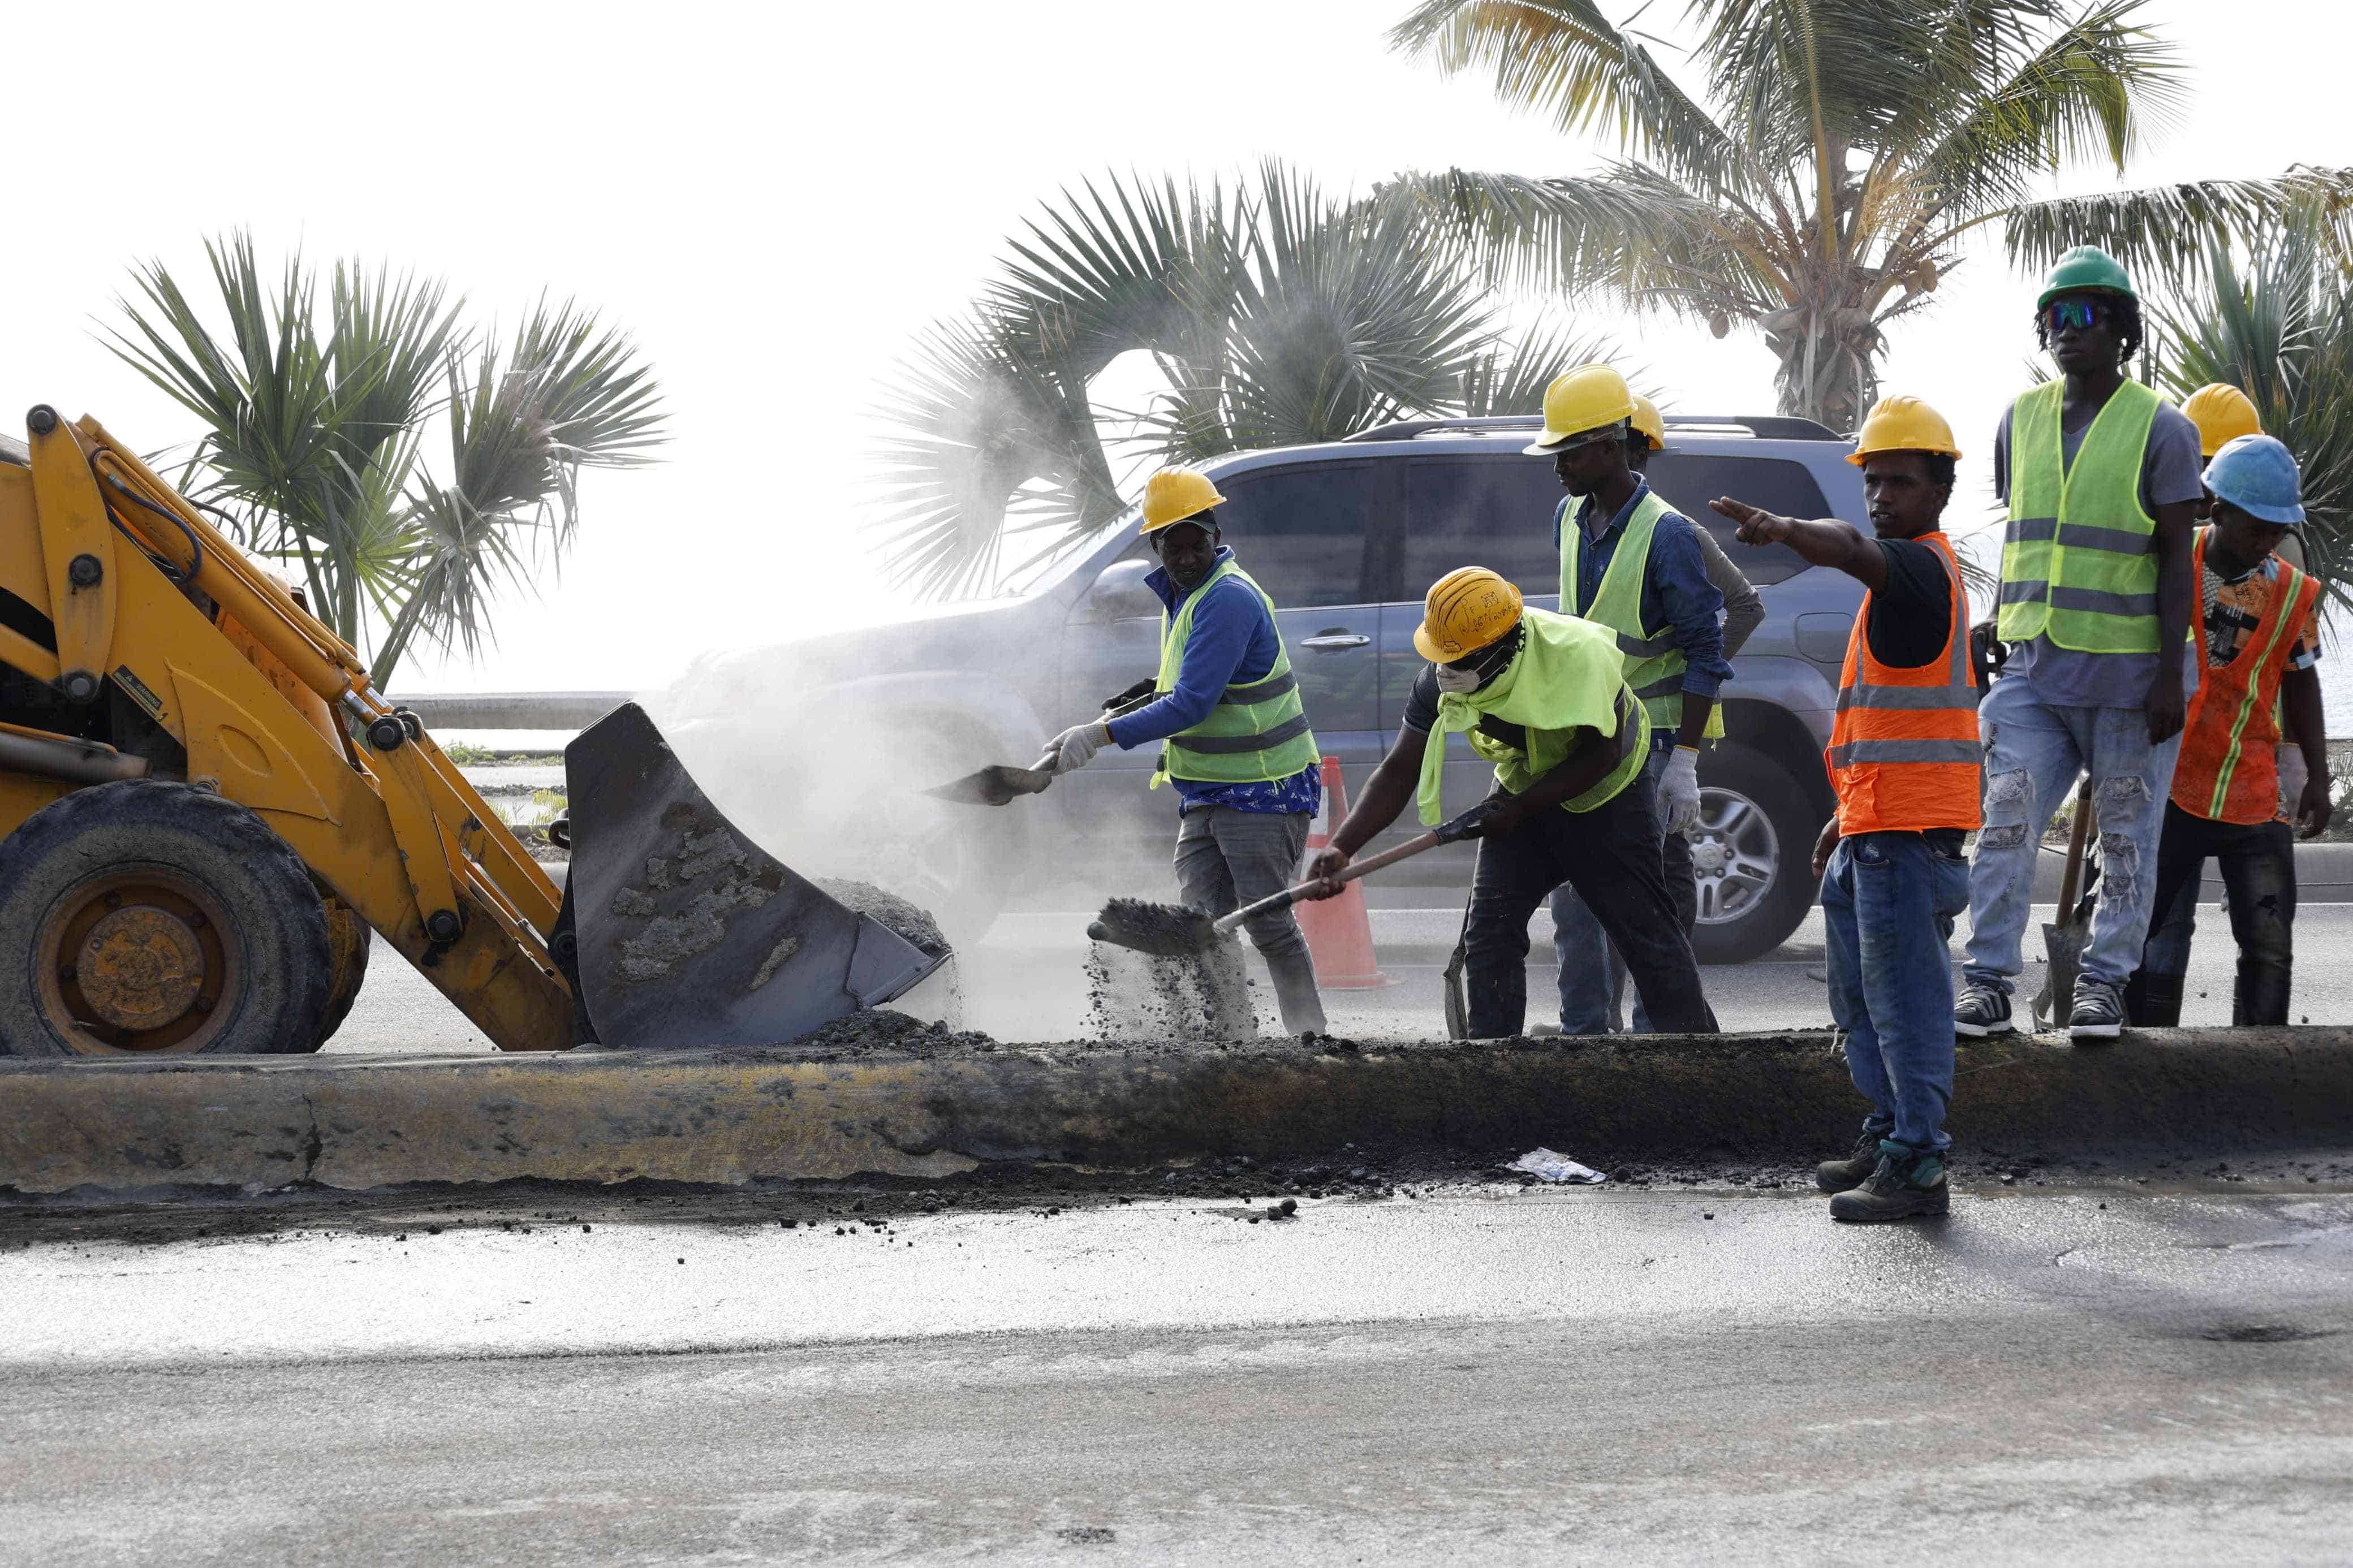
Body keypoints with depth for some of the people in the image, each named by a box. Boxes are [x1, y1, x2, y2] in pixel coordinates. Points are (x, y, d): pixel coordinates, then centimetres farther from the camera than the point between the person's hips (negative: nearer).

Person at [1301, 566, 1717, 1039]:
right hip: (1522, 792, 5)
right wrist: (1342, 848, -27)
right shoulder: (1440, 679, -19)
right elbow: (1399, 773, -15)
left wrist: (1518, 809, -30)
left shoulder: (1580, 655, -34)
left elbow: (1599, 757, -26)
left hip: (1609, 795, -5)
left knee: (1648, 932, -5)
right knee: (1489, 932, -7)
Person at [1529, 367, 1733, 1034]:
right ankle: (1583, 1030, 15)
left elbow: (1705, 654, -14)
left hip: (1652, 736, -7)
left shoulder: (1667, 535, -16)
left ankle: (1654, 1029, 2)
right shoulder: (1570, 520, 7)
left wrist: (1684, 761, -19)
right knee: (1573, 891, 7)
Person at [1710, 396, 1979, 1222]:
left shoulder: (1920, 566, -12)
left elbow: (1853, 548, -38)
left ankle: (1917, 1166, -8)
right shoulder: (1910, 571, 21)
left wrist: (1784, 529, -57)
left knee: (1905, 992, -10)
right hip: (1876, 819, 11)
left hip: (1909, 825, -11)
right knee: (1861, 993, 19)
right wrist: (1848, 814, 27)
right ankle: (1890, 1136, 28)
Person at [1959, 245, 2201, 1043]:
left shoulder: (2160, 428, -4)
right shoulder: (2023, 418, 11)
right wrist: (1999, 630, 16)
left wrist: (2169, 675, -13)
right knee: (2005, 821, -8)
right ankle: (1988, 982, -5)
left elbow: (2176, 560, -7)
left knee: (2127, 835, 3)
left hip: (2127, 670, -4)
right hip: (2033, 669, 4)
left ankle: (2105, 984, 12)